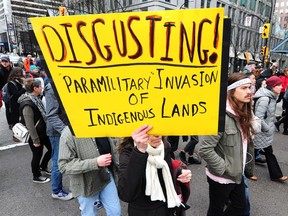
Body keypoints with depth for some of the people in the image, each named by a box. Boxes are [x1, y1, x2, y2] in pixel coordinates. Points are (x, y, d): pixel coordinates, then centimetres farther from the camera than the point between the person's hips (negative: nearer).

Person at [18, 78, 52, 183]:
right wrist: (35, 140, -20)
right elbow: (29, 125, -25)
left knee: (51, 149, 17)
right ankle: (36, 177, 32)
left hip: (43, 132, 9)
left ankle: (43, 167, 42)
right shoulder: (27, 104, -25)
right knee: (37, 155, 9)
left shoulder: (35, 99, 3)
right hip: (35, 135, -9)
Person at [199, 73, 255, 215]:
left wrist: (241, 166, 8)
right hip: (221, 178, -8)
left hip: (237, 175, 8)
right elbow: (205, 149, -29)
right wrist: (223, 169, -21)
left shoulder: (243, 114, 2)